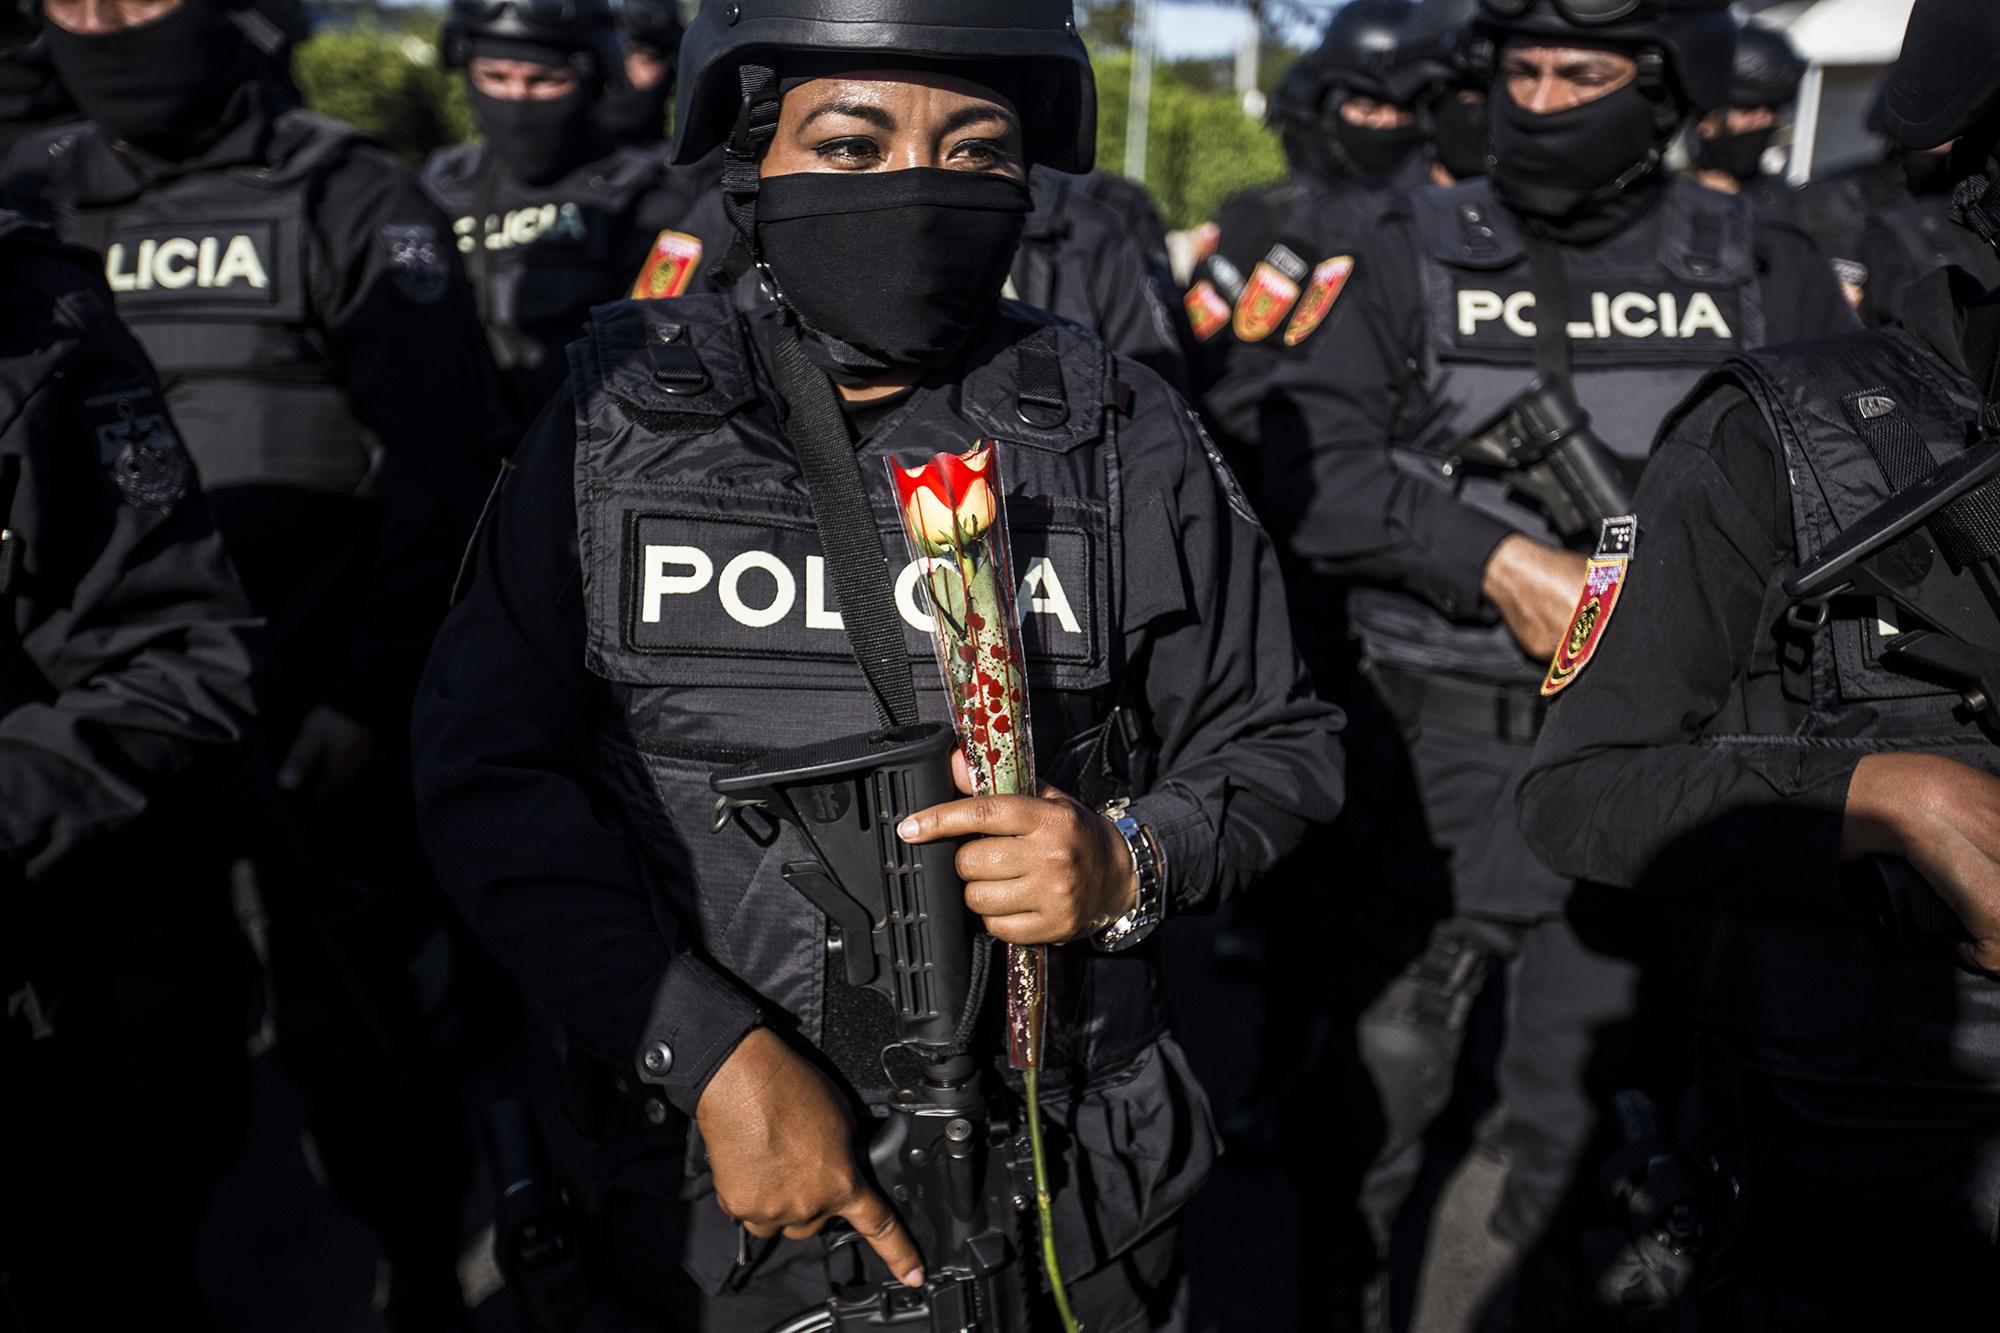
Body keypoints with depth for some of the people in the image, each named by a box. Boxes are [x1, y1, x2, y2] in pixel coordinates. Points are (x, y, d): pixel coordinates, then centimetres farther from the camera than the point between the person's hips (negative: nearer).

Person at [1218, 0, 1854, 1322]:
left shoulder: (1770, 275, 5)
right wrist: (1498, 559, -19)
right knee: (1389, 1055, 9)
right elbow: (1302, 454, -11)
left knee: (1575, 1081, 15)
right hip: (1443, 749, -1)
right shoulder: (1414, 260, 0)